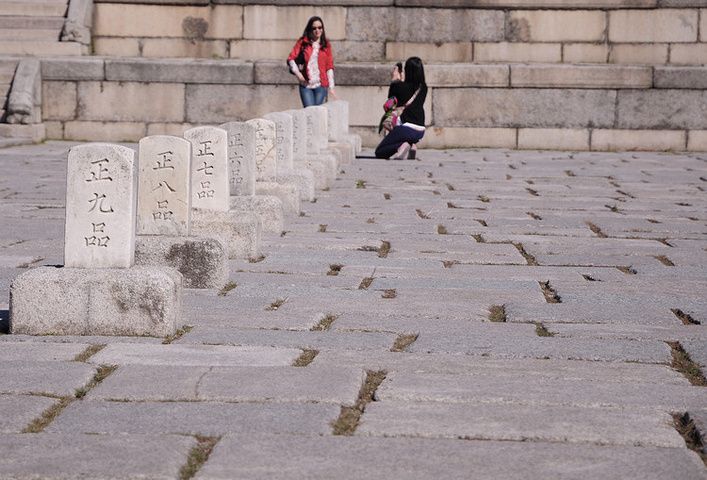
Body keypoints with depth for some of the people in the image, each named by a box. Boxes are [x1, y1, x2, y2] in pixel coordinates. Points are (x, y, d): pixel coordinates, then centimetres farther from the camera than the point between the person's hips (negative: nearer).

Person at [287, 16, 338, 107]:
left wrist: (331, 87, 1)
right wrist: (297, 72, -14)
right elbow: (291, 58, 3)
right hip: (306, 84, -1)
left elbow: (329, 67, 7)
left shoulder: (326, 45, 8)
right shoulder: (303, 42, 6)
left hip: (321, 85, 1)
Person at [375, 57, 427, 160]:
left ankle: (401, 145, -17)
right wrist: (402, 80, 31)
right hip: (420, 131, 6)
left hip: (406, 128, -6)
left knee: (379, 152, 9)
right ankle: (412, 145, 7)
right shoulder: (423, 88, 5)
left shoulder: (399, 86, -8)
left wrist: (395, 79, 24)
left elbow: (390, 97, 13)